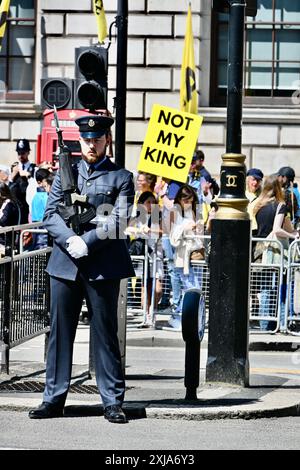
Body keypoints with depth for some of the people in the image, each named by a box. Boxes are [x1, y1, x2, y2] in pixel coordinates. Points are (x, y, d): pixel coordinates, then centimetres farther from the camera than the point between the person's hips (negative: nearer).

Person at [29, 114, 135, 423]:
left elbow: (118, 223, -6)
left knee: (105, 334, 1)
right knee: (60, 331, 6)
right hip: (65, 265, 3)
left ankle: (112, 401, 6)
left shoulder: (120, 178, 5)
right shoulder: (65, 173, 14)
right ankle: (54, 399, 12)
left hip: (103, 267, -3)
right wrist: (70, 241, -13)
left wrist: (86, 243, -16)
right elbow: (50, 215, 4)